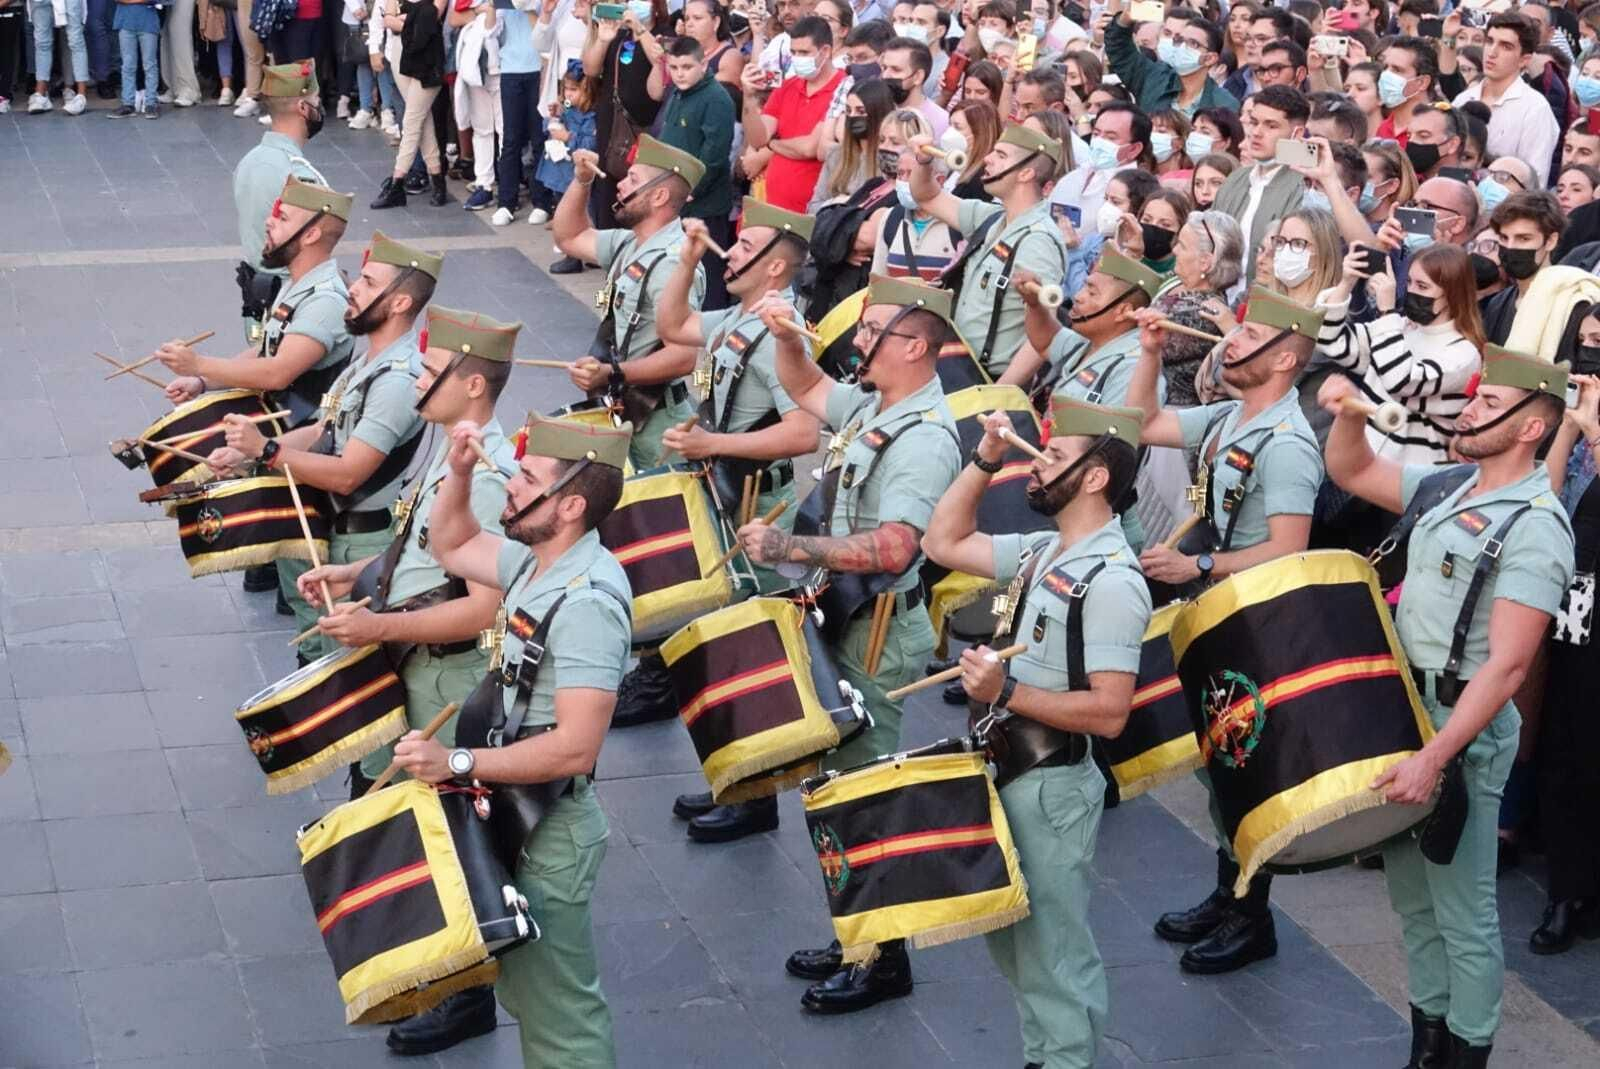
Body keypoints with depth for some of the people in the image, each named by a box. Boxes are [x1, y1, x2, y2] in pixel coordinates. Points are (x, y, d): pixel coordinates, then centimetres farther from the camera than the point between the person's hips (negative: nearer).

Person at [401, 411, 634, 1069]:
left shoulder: (587, 603, -26)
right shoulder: (537, 561, 4)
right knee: (526, 989, 23)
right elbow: (452, 548, 22)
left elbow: (575, 747, -31)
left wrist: (457, 763, -30)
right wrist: (458, 472, 5)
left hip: (548, 833, -10)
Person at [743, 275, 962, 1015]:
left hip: (882, 635, -10)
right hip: (850, 621, 10)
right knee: (840, 781, 16)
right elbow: (807, 391, 26)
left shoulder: (924, 440, -23)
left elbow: (892, 549, -33)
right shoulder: (874, 405, 7)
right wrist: (786, 338, 7)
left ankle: (883, 961, 10)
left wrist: (789, 548, -30)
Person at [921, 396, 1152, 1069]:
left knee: (1051, 951, 1)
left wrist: (1005, 693, -28)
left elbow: (1110, 712, -25)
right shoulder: (1045, 551, 7)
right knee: (1010, 939, 21)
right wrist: (983, 463, 6)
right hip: (1007, 775, 10)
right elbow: (944, 544, 14)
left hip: (1053, 789, -10)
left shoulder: (1111, 582, -21)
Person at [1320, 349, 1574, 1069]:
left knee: (1461, 912, 2)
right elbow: (1352, 474, 20)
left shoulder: (1535, 528, -18)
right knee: (1412, 896, 17)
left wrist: (1433, 760, -27)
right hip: (1399, 710, 8)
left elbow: (1506, 666, -23)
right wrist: (1349, 414, -2)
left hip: (1462, 727, -8)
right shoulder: (1447, 487, 7)